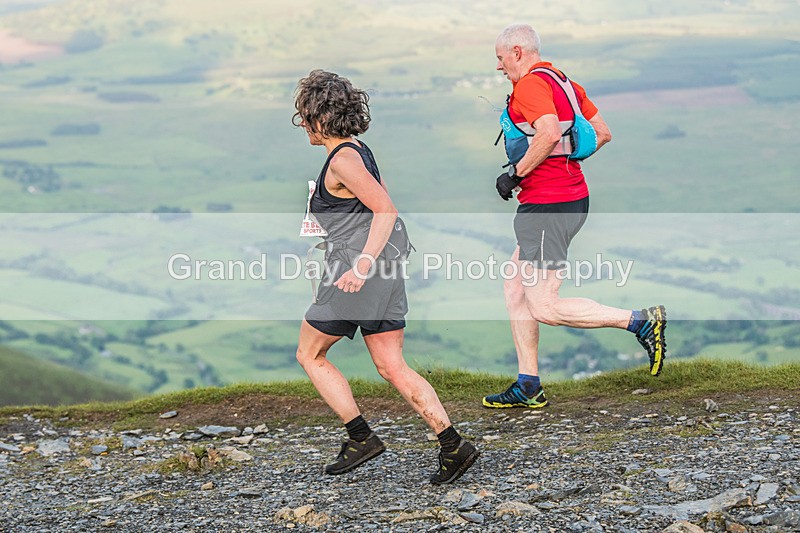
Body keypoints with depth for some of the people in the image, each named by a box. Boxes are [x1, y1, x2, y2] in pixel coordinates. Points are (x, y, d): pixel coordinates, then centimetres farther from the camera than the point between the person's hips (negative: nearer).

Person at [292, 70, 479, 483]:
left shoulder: (342, 160, -14)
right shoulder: (358, 152, 15)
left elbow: (386, 210, -22)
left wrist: (362, 265, -28)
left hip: (355, 272, -9)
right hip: (385, 271, 9)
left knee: (309, 355, 9)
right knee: (392, 368, 7)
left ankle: (361, 437, 6)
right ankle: (454, 446, -1)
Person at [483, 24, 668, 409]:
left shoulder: (529, 85, -13)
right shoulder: (563, 82, 17)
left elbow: (549, 133, -29)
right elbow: (602, 133, 20)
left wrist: (516, 174, -18)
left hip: (546, 205, -10)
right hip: (572, 197, 10)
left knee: (544, 308, -8)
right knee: (515, 291, 15)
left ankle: (642, 322, -11)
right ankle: (528, 387, 17)